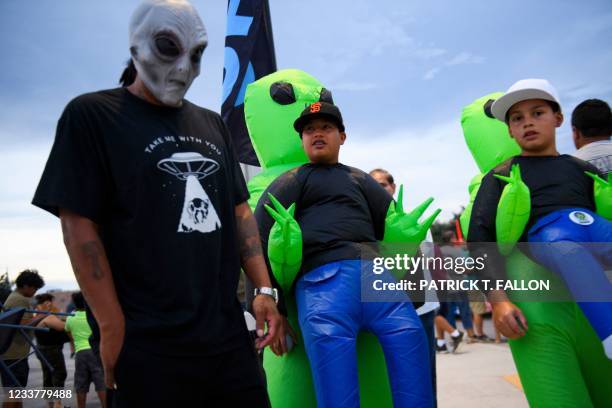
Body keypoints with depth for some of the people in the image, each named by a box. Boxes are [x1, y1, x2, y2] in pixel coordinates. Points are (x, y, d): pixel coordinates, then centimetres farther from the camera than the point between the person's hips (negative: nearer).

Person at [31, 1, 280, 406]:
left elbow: (239, 212, 13)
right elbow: (79, 226, -7)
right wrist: (113, 328, -10)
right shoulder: (91, 115, -2)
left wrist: (264, 290, 5)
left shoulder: (213, 125, 14)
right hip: (149, 343, -5)